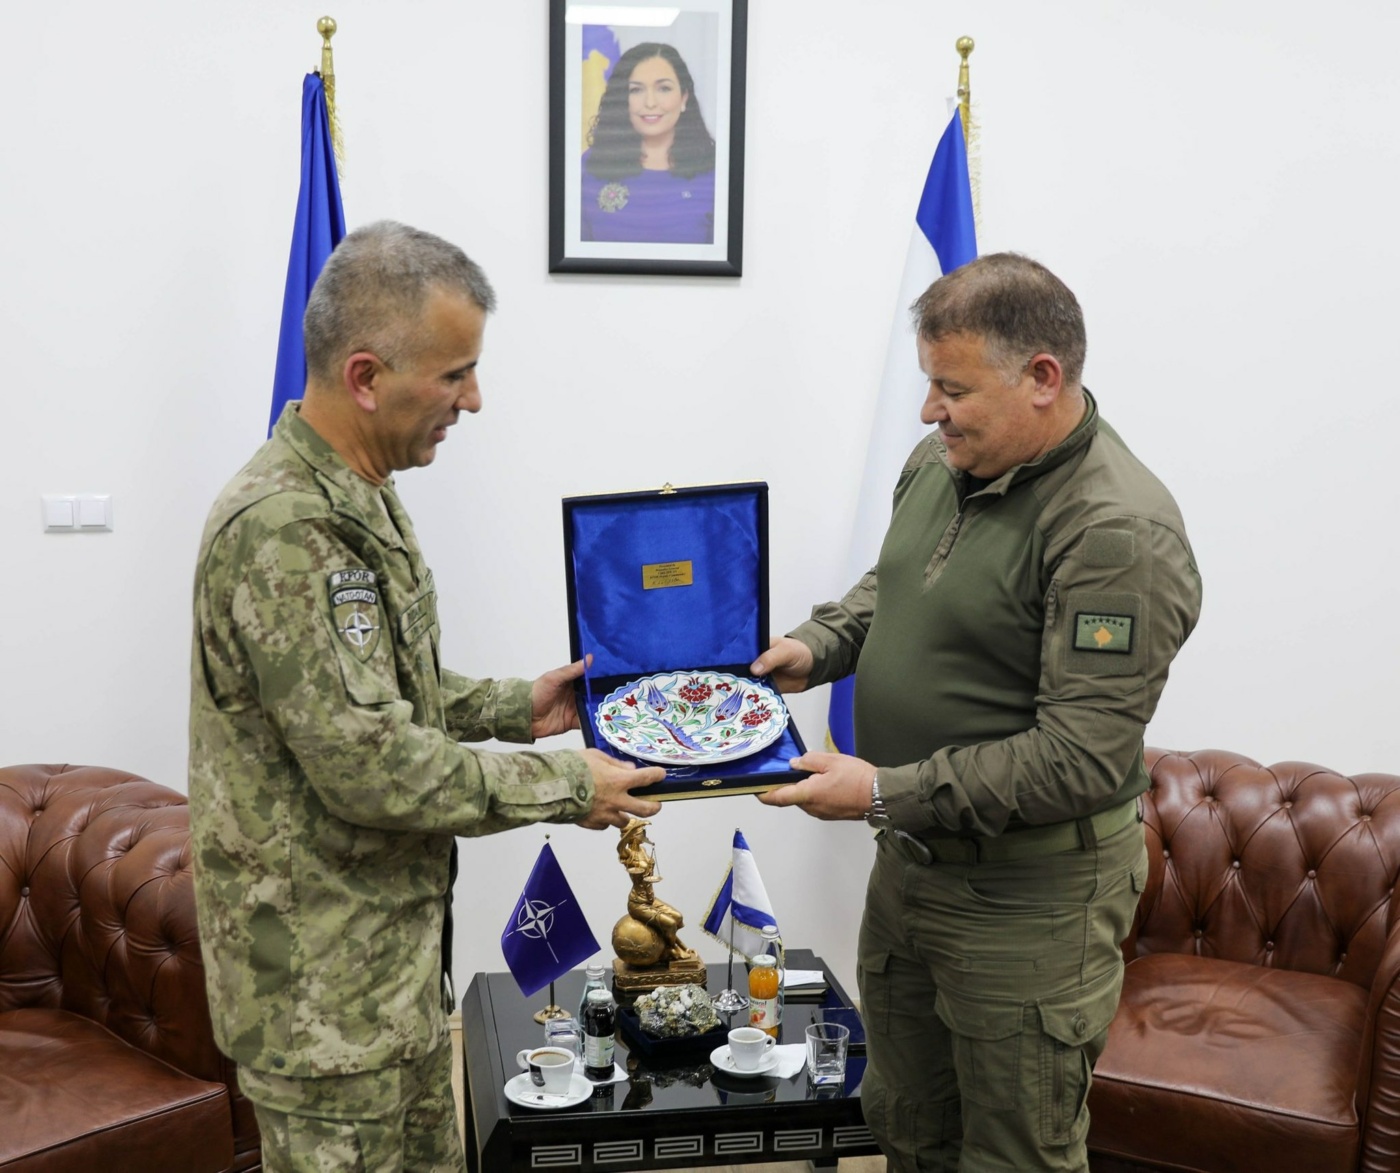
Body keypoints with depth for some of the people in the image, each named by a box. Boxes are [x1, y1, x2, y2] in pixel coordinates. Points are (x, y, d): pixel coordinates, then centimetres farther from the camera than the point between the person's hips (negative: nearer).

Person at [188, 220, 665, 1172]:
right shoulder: (282, 530, -24)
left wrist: (516, 707, 7)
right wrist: (564, 787, -17)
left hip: (397, 950, 9)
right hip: (325, 986, -9)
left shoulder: (363, 498, 9)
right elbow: (369, 765, -26)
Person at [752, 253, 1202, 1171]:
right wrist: (817, 648, 1)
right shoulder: (940, 463, 2)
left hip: (1030, 890, -8)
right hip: (912, 856, 8)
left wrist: (886, 794, -25)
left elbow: (1080, 757, -27)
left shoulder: (1119, 533, -25)